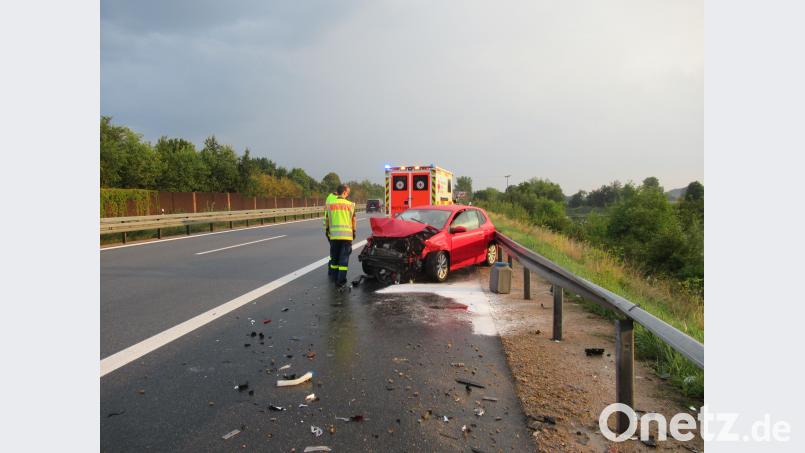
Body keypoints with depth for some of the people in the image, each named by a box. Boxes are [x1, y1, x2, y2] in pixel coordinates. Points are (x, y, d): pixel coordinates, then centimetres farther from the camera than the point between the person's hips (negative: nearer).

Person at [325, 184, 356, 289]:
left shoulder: (330, 204, 3)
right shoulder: (350, 204, -1)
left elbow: (327, 220, 8)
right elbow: (354, 220, 5)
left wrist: (327, 231, 20)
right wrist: (354, 232, 17)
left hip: (334, 234, 2)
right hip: (347, 235, -2)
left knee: (334, 257, 15)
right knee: (344, 259, -1)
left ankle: (334, 277, 25)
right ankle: (341, 282, -3)